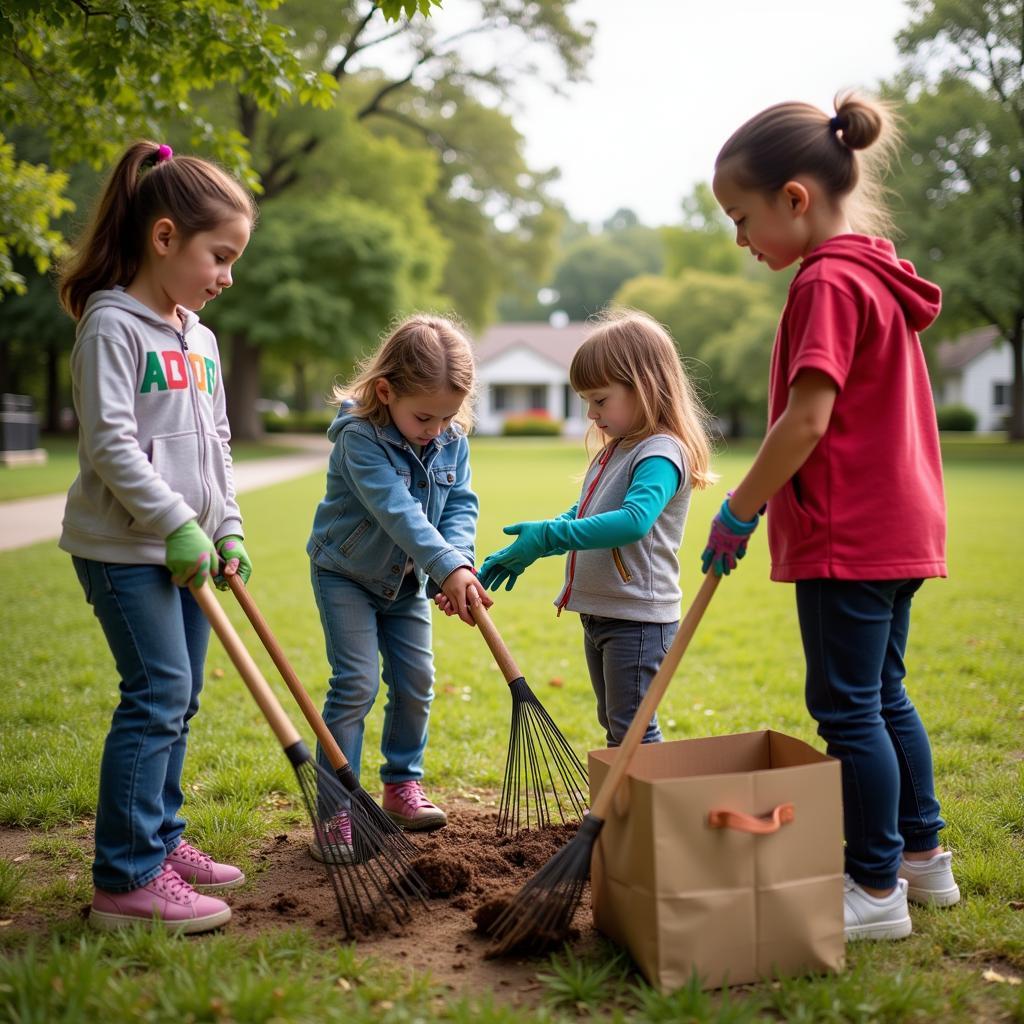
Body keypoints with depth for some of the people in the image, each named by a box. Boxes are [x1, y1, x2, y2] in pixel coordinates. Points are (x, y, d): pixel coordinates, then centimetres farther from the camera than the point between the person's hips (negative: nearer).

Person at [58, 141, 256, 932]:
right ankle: (126, 880, -4)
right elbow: (110, 444, -18)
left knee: (179, 699, 12)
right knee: (157, 694, -11)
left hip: (185, 546, 9)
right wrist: (176, 524, -18)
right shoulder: (112, 326, -11)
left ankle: (160, 841, 26)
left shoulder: (198, 337, 16)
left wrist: (227, 530, 11)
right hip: (125, 546, -8)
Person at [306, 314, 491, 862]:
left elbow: (461, 505, -9)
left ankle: (402, 785, 26)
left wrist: (459, 559, -29)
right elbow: (398, 511, -38)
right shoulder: (360, 438, -28)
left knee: (416, 682, 8)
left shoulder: (452, 441, -8)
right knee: (356, 684, -12)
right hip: (347, 575, -6)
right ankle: (336, 807, -3)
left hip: (407, 580, 6)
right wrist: (448, 568, -47)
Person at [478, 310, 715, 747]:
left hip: (638, 617, -10)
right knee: (614, 728, 19)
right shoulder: (613, 451, 13)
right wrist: (522, 552, 14)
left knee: (633, 731, -4)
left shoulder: (661, 454, -18)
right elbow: (581, 517, 22)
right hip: (599, 613, 10)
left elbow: (634, 521, -34)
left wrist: (547, 535, -33)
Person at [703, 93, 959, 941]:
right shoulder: (878, 274, 15)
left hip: (848, 536, -10)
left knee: (848, 707, -1)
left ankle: (876, 890, 9)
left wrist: (738, 511, -13)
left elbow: (806, 420, -22)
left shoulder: (829, 282, -15)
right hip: (899, 524, 10)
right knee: (883, 697, 19)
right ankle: (923, 854, 31)